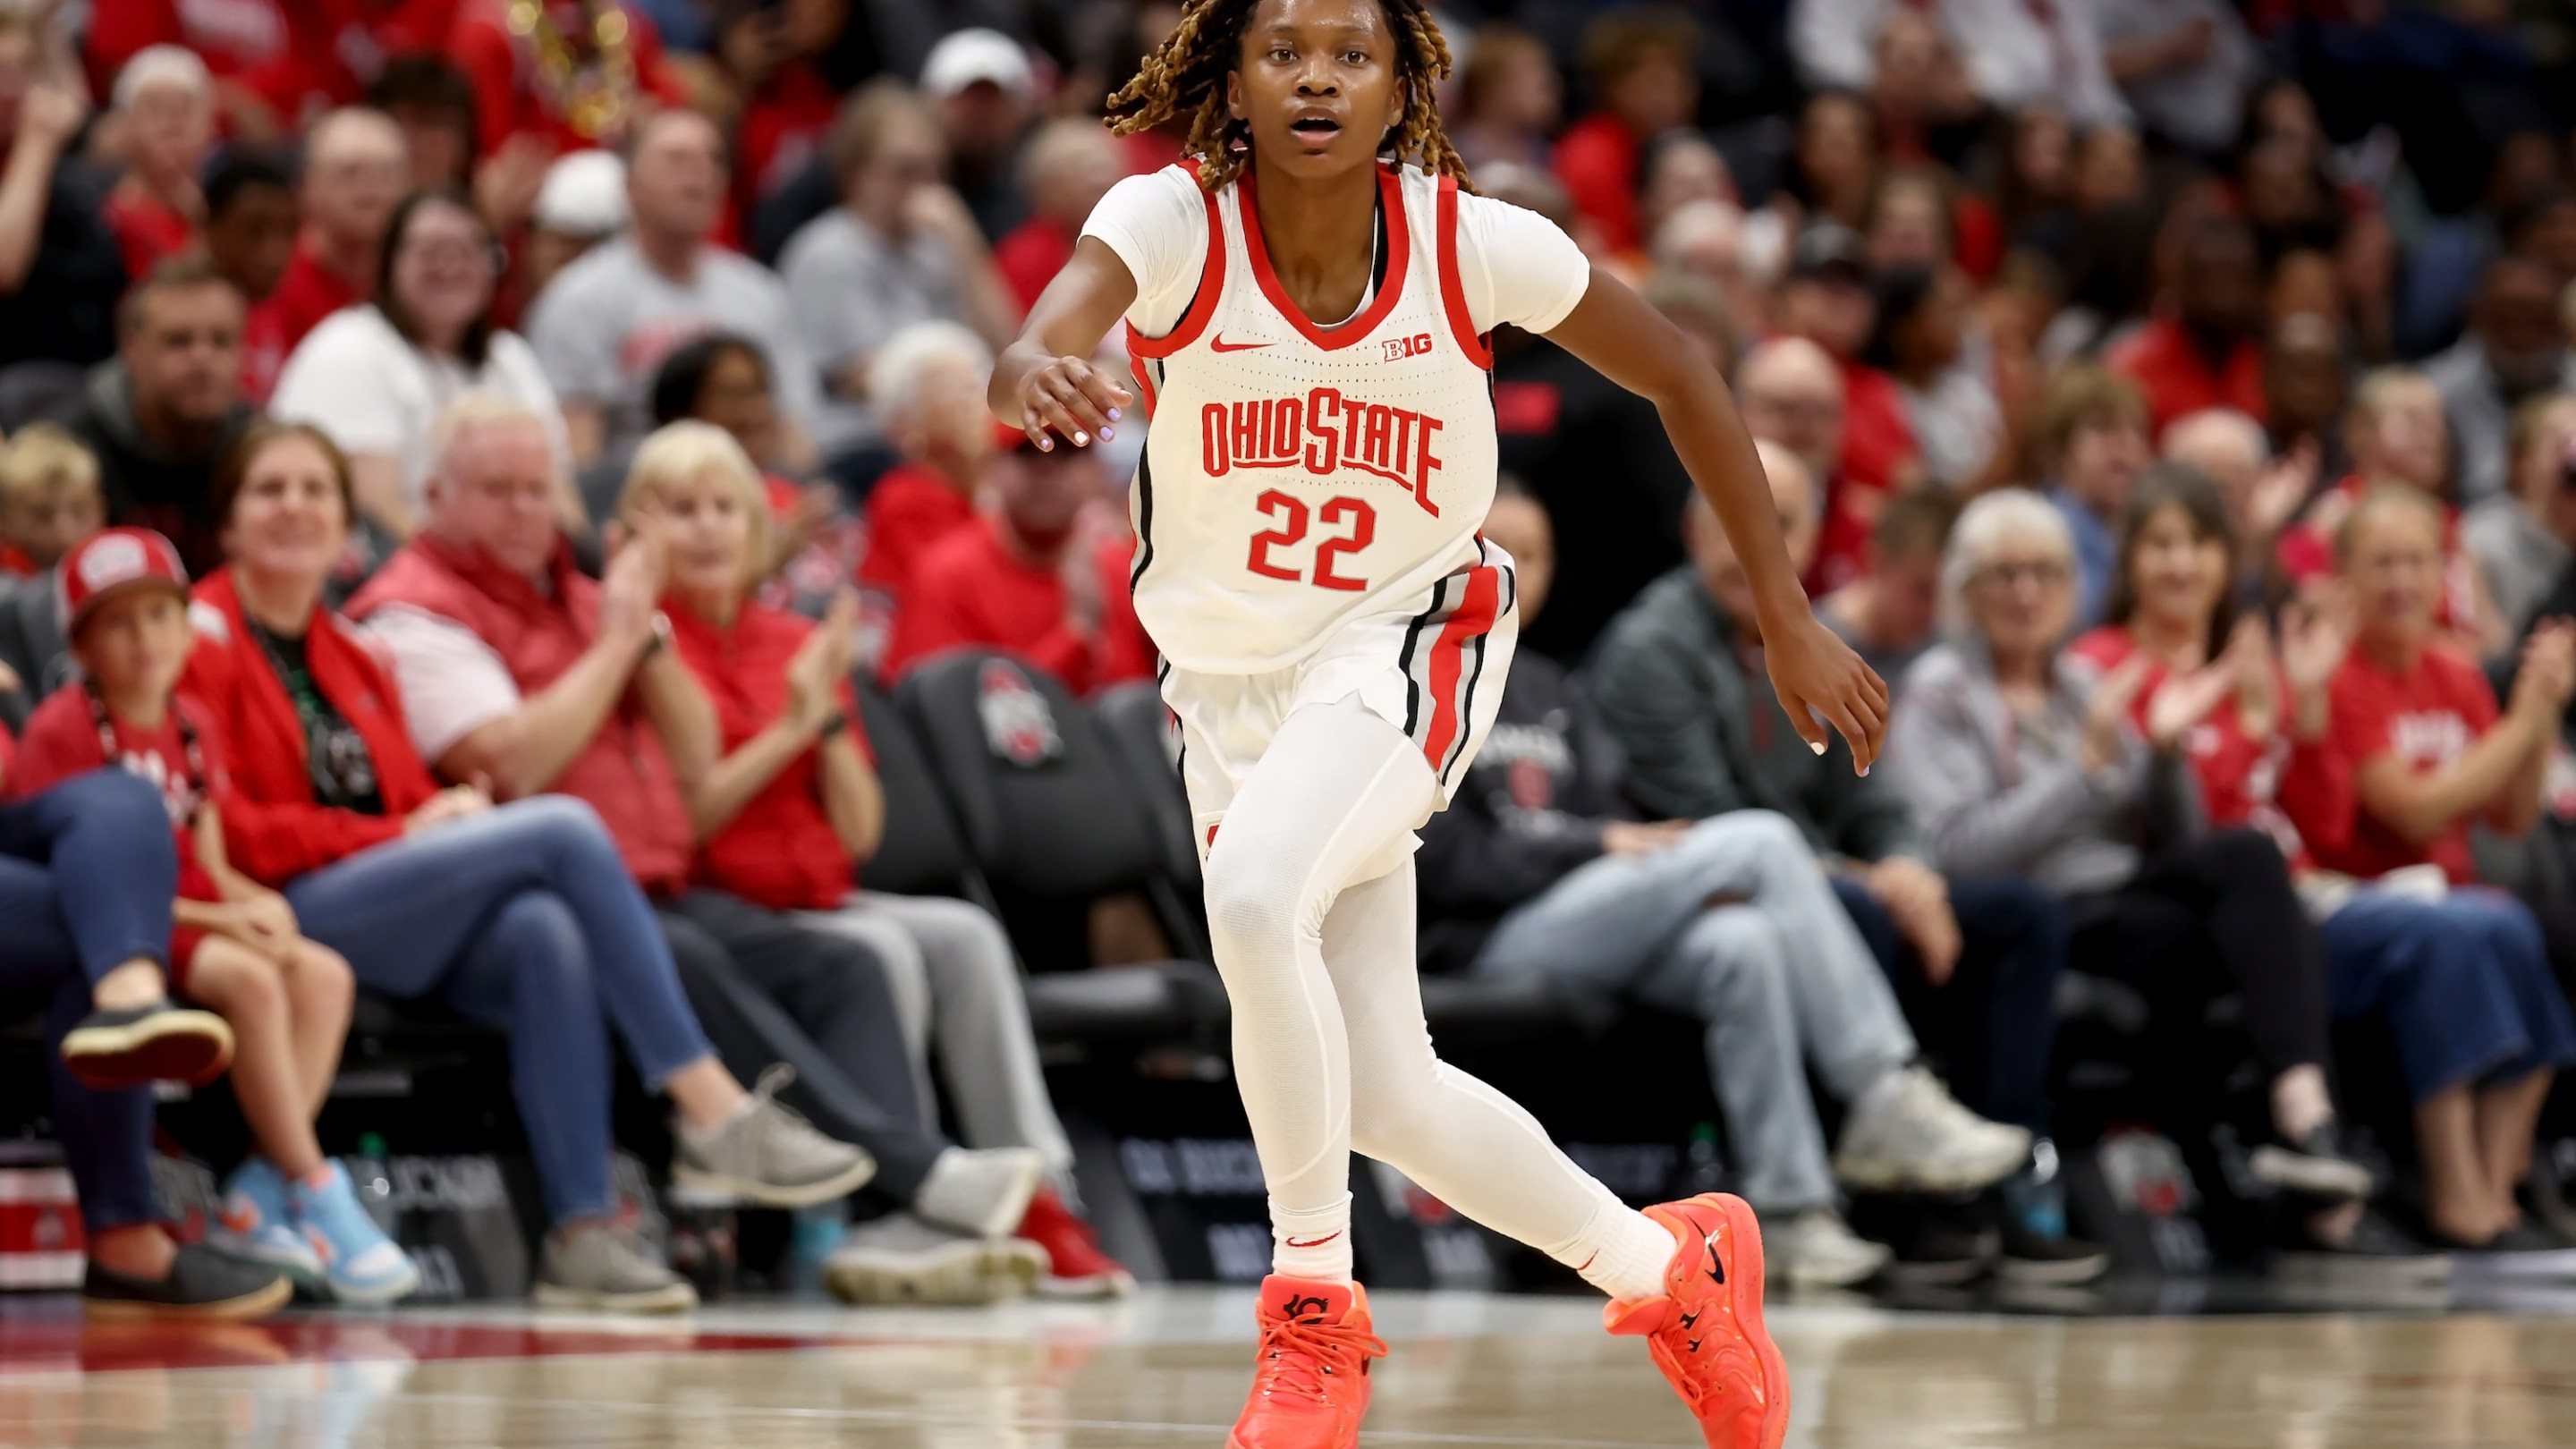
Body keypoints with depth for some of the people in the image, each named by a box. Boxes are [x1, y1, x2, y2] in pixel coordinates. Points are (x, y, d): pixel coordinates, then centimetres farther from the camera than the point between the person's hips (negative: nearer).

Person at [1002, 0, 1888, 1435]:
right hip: (1225, 673, 3)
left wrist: (1790, 617, 0)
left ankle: (1318, 1305, -16)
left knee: (1255, 896, -32)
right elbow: (1032, 357, -38)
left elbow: (1678, 372, -1)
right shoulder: (1172, 222, -19)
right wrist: (1038, 375, -64)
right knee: (1382, 1095, 6)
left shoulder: (1473, 243, -17)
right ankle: (1666, 1266, 31)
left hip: (1406, 643, -3)